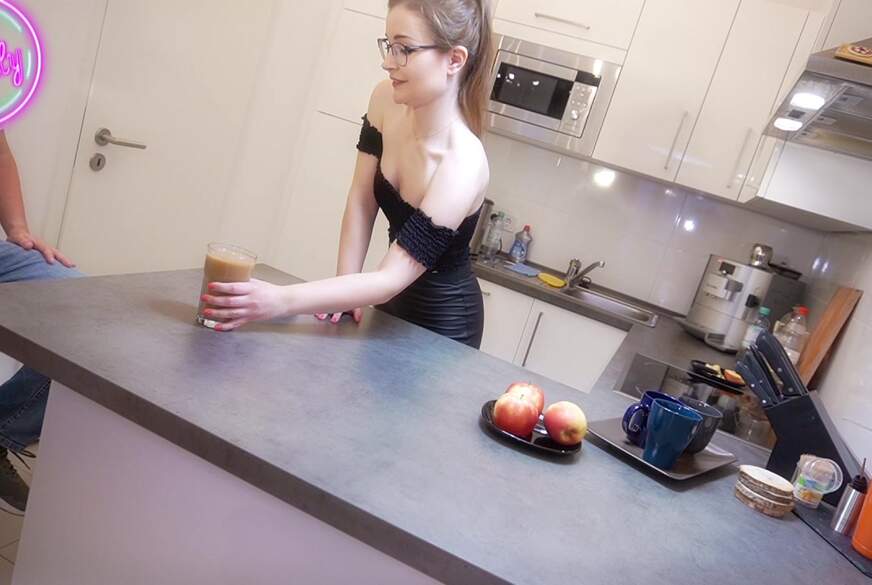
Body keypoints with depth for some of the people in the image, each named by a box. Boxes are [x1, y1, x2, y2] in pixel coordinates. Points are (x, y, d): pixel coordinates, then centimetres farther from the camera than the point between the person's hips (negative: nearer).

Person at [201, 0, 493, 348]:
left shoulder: (462, 165, -32)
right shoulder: (387, 100, -13)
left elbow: (389, 280, -33)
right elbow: (361, 202, -6)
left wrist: (280, 301, -40)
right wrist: (344, 287, -11)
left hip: (441, 322, -5)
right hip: (392, 303, 6)